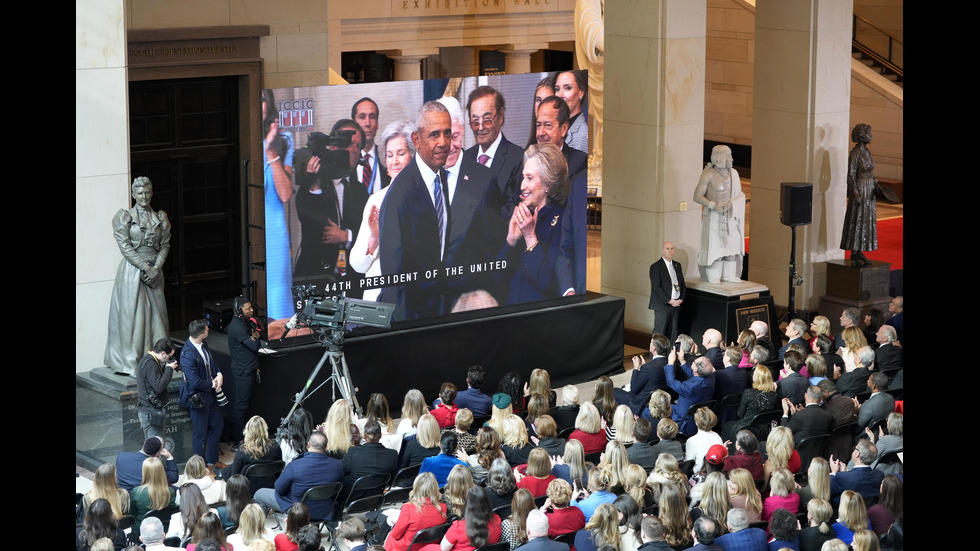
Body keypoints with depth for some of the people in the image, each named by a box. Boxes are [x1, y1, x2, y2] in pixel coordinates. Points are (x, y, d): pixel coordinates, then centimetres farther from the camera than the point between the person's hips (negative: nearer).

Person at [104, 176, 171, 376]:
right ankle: (132, 362, -1)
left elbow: (165, 246, 7)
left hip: (154, 271, 4)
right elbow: (125, 247, -9)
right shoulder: (125, 217, -3)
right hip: (132, 271, -4)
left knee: (156, 313, 4)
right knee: (133, 315, -5)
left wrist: (156, 268, -9)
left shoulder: (160, 218, 9)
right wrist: (145, 267, -16)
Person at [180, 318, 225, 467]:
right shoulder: (188, 355, -30)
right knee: (201, 434, 6)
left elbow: (212, 362, 13)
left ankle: (212, 460, 40)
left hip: (210, 393, 9)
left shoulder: (203, 345, -3)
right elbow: (195, 382, -30)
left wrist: (219, 374, -6)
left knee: (217, 424, 22)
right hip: (198, 397, -9)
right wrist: (212, 384, -14)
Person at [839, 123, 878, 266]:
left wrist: (874, 184, 14)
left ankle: (859, 252, 18)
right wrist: (856, 194, -21)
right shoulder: (854, 153, -16)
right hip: (859, 191, -9)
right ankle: (854, 255, 3)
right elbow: (850, 175, -18)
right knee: (856, 222, -3)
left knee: (867, 221, 11)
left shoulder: (866, 151, 10)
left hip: (869, 191, 9)